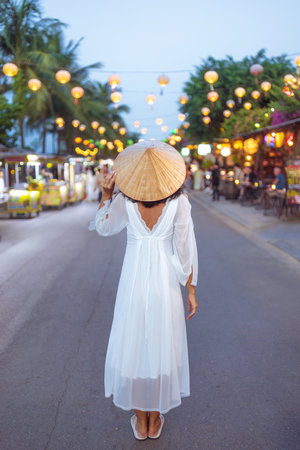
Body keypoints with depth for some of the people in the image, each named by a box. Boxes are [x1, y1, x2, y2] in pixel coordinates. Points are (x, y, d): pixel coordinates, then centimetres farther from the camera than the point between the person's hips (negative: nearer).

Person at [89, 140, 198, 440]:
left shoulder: (124, 201, -11)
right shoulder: (179, 201, -11)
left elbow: (102, 227, 3)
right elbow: (185, 250, -9)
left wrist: (105, 194, -1)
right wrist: (191, 289, 0)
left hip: (133, 281, 0)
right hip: (166, 281, 0)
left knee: (132, 345, 15)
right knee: (162, 346, 14)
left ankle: (140, 418, 27)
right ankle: (155, 418, 29)